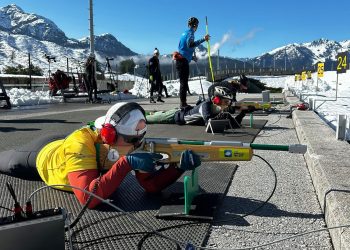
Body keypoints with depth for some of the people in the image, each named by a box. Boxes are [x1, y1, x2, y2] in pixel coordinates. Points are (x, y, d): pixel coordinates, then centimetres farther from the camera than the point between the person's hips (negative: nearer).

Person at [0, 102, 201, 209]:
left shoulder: (130, 144, -33)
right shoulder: (79, 144, -48)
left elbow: (151, 184, -34)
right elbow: (88, 198, -56)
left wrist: (180, 166, -51)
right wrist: (127, 163, -61)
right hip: (44, 154, -4)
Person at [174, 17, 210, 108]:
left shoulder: (185, 33, 21)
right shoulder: (190, 32, -7)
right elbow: (190, 44, -27)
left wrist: (191, 57, 32)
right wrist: (203, 39, -30)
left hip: (181, 60, 10)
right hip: (183, 60, -10)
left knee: (184, 82, 12)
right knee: (184, 82, -9)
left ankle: (183, 103, 16)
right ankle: (183, 103, -9)